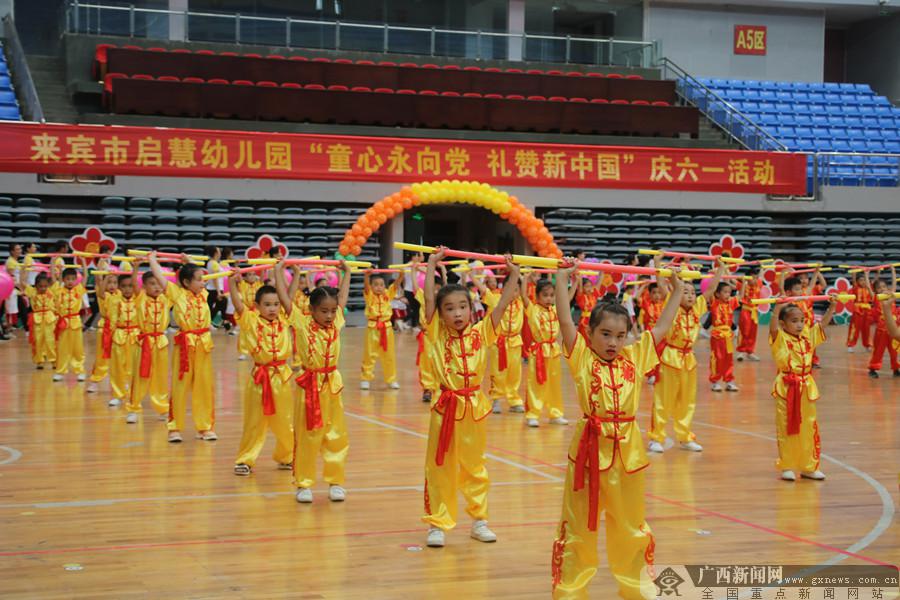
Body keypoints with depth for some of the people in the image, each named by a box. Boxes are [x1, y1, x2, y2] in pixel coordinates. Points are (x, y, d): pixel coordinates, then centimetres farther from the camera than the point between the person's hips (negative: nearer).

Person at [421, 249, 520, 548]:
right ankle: (438, 523, 12)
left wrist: (513, 275, -4)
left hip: (475, 407, 2)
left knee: (475, 466, 14)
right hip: (446, 407, -2)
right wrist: (432, 265, -6)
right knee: (440, 468, 4)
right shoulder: (437, 334, -3)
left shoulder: (480, 333, 1)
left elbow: (503, 304, -1)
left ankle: (479, 520, 25)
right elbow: (429, 299, -9)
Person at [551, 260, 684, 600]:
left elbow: (662, 328, 13)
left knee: (630, 524, 16)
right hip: (590, 449, -3)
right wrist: (561, 281, -11)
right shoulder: (582, 358, -2)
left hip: (627, 450, 3)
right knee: (578, 525, 5)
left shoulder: (635, 358, 7)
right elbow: (565, 322, -11)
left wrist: (676, 292, 16)